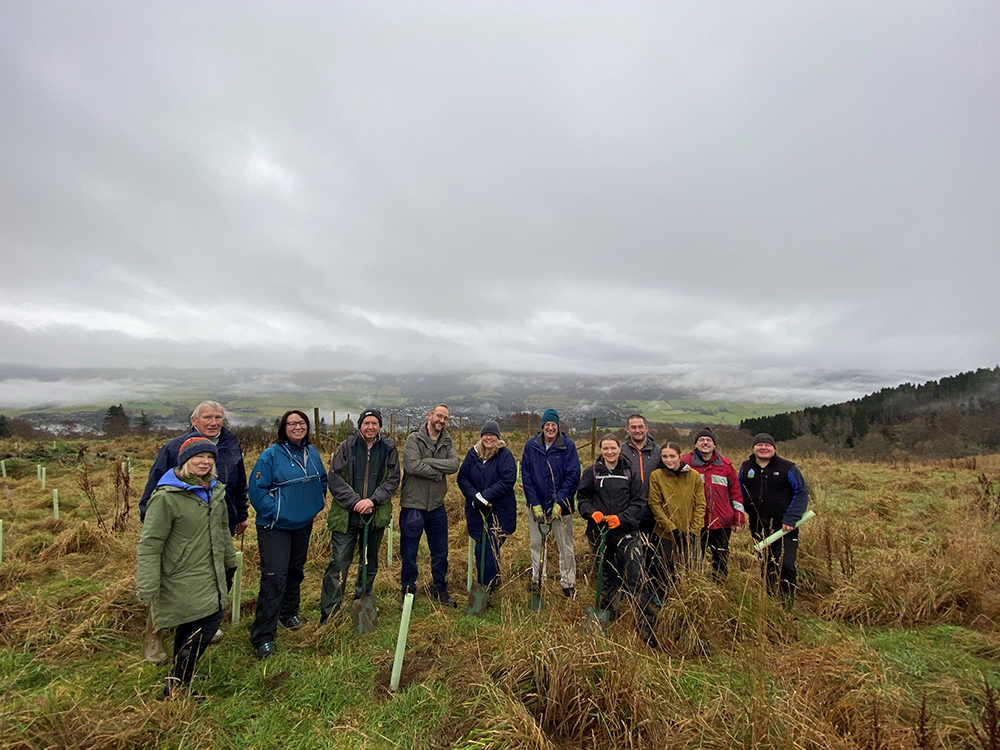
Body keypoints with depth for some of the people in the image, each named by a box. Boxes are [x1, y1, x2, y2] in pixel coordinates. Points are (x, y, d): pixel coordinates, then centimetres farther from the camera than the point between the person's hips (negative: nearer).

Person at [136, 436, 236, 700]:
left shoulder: (215, 490, 7)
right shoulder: (166, 496, -17)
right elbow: (149, 545, -15)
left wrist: (230, 562, 25)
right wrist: (148, 589, -16)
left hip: (210, 575, 7)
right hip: (183, 581, -7)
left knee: (190, 626, 17)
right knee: (210, 619, -9)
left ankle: (181, 675, 35)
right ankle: (176, 688, 7)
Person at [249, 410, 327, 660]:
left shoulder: (312, 453, 3)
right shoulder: (271, 455, -15)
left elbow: (322, 480, 16)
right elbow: (257, 489, -14)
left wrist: (316, 503, 6)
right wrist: (273, 512, -17)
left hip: (304, 524, 6)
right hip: (275, 527, -6)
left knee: (296, 569, 20)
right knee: (274, 577, -7)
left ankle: (289, 613, 41)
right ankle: (262, 638, 4)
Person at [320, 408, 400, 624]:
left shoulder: (389, 448, -2)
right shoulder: (346, 447, -5)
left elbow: (393, 480, -3)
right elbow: (334, 479, -7)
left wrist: (372, 500, -15)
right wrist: (355, 502, -15)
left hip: (376, 515, 2)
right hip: (346, 515, -2)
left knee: (370, 562, 17)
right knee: (339, 562, -3)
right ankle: (328, 613, 11)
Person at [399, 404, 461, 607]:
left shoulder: (447, 442, 5)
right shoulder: (414, 439, -9)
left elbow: (454, 464, -13)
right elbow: (412, 465, -24)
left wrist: (427, 461, -21)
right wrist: (438, 473, -15)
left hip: (437, 506, 4)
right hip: (412, 504, -4)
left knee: (441, 552, 16)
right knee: (409, 554, 10)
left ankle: (440, 591, 33)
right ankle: (408, 592, 29)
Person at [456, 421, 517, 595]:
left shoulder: (505, 455, -8)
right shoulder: (473, 453, 3)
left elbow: (508, 480, -16)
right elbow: (462, 478, 3)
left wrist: (484, 497, -19)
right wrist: (474, 497, -12)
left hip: (499, 511, -4)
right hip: (476, 509, 4)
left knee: (490, 550, -2)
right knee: (480, 549, 10)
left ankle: (486, 591, 14)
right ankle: (494, 579, 34)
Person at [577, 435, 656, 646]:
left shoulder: (630, 472, 2)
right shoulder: (592, 472, 3)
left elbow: (639, 502, 1)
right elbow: (582, 497, 7)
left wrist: (621, 518, -13)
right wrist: (592, 512, -12)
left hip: (626, 532, -1)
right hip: (599, 532, 1)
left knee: (636, 579, -4)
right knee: (605, 578, 13)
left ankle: (647, 627, 8)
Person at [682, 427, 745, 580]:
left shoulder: (726, 464, 7)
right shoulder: (685, 462, -2)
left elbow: (735, 492, 12)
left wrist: (739, 518, 9)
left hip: (722, 523, 3)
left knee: (721, 561, 15)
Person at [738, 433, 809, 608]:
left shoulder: (788, 468, -4)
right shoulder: (746, 468, 7)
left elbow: (802, 493, -4)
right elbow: (740, 495, 16)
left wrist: (791, 518, -12)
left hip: (784, 528, -3)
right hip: (759, 529, 4)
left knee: (786, 567, -9)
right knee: (766, 567, 13)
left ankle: (787, 606, 7)